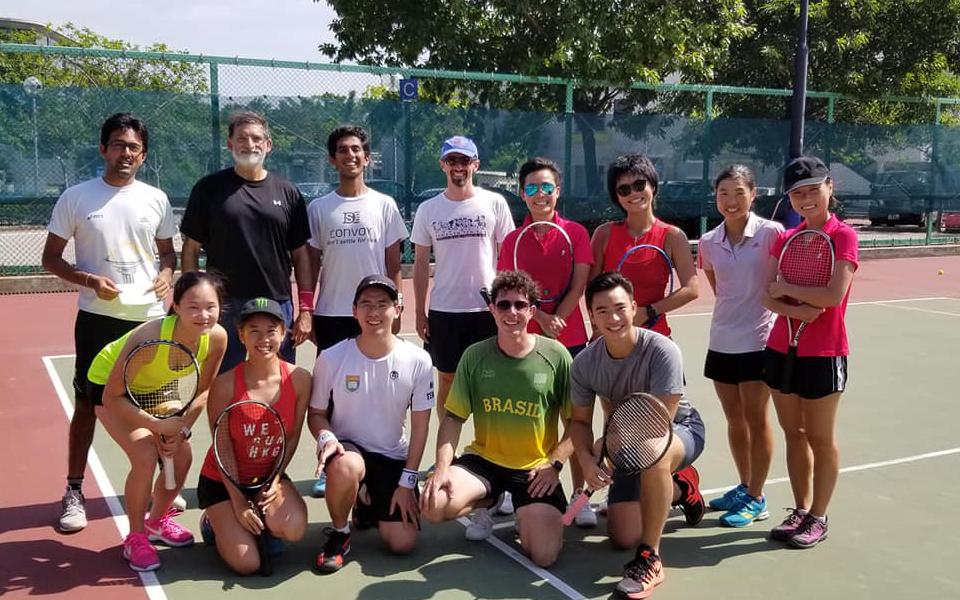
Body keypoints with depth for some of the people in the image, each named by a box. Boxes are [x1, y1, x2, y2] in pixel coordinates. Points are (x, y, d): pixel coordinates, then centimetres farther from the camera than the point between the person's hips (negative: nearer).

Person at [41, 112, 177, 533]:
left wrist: (166, 273, -6)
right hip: (98, 318, -2)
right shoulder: (75, 197, -2)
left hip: (150, 317, 3)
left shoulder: (156, 199, 5)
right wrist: (90, 280, -15)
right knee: (88, 404, 5)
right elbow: (51, 258, 1)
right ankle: (74, 491, 18)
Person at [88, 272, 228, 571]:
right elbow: (112, 397, -31)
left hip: (155, 389, 5)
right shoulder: (149, 338, -41)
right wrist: (158, 426, -34)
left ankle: (157, 521, 28)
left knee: (181, 456, -1)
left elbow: (202, 390, -9)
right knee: (146, 456, -20)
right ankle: (135, 538, 2)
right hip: (108, 385, -5)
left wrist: (182, 428, -19)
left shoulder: (217, 337, -26)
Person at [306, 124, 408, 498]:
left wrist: (394, 311, -1)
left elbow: (393, 265, 4)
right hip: (330, 314, 1)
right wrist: (306, 312, 1)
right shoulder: (318, 208, 4)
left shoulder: (384, 205, 3)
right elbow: (312, 264, 7)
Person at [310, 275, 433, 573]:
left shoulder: (418, 361, -11)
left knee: (403, 543, -9)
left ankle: (368, 502, 26)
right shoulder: (331, 358, -12)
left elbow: (420, 426, -4)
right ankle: (339, 533, -7)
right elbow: (317, 413, 0)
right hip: (347, 447, -1)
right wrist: (326, 436, -23)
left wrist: (407, 482, -6)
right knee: (347, 465, -39)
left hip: (393, 456, 2)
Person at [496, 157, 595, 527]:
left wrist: (556, 322, -14)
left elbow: (579, 286, -4)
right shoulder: (513, 239, 6)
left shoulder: (575, 233, 2)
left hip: (570, 338, -1)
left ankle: (579, 496, 10)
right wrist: (541, 319, -16)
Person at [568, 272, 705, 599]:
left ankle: (650, 559, -26)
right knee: (622, 538, 1)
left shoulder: (663, 351, -30)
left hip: (681, 430, -5)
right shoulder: (584, 363, -16)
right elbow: (580, 421, -4)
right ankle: (679, 491, 32)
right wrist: (586, 460, -23)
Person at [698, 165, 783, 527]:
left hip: (758, 340, -5)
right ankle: (744, 487, 31)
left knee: (755, 419, 3)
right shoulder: (708, 242, 5)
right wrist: (733, 313, 7)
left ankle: (756, 499, 16)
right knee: (734, 418, 14)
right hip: (722, 341, 5)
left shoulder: (771, 233, -9)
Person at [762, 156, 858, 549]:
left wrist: (786, 288, -9)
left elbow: (834, 296, -19)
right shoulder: (785, 239, 8)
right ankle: (800, 510, 26)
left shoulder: (843, 235, -8)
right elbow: (768, 297, -1)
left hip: (823, 354, -5)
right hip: (781, 349, 5)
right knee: (793, 434, 13)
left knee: (820, 438, 5)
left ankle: (818, 519, 19)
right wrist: (796, 310, -19)